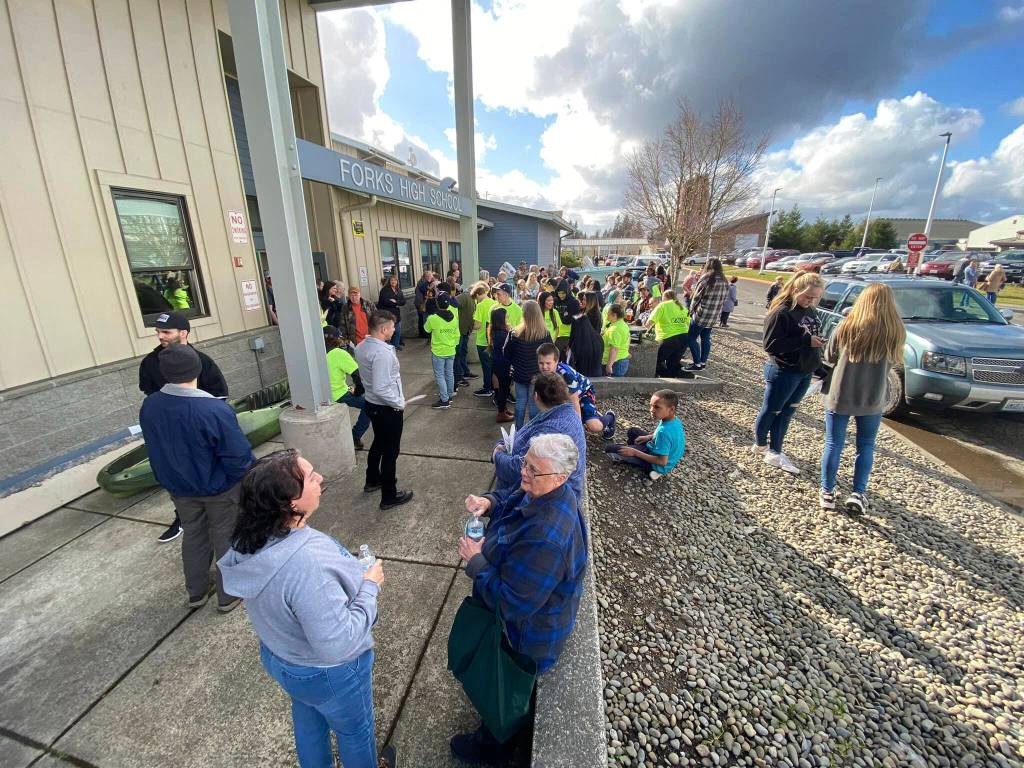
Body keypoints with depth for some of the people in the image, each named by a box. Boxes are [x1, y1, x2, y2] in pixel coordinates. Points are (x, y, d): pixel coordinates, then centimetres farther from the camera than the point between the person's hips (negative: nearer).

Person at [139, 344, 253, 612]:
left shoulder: (148, 406, -12)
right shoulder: (214, 409, -32)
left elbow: (155, 448, 3)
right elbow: (238, 454, -26)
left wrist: (174, 477, 19)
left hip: (179, 488, 5)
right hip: (219, 489, -5)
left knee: (193, 536, 25)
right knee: (225, 539, 14)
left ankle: (196, 593, 42)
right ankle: (228, 596, 31)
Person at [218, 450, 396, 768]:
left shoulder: (250, 539, -18)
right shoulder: (307, 564, -44)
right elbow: (338, 644, -36)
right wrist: (370, 586, -25)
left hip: (278, 654, 7)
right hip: (328, 673, -6)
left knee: (307, 718, 35)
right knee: (354, 730, 26)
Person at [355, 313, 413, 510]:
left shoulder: (361, 347, 1)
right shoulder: (382, 353, -28)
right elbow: (381, 389, -31)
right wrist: (400, 403, -16)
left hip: (371, 403, 9)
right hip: (387, 408, -9)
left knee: (378, 443, 27)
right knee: (390, 451, 5)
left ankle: (372, 481, 47)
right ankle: (389, 496, 19)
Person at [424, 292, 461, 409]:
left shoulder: (433, 319, -19)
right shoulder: (454, 318, -4)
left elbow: (427, 329, 2)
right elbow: (457, 335, 6)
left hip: (438, 352, -5)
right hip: (451, 351, 5)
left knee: (440, 376, 3)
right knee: (449, 373, 17)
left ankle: (445, 400, 5)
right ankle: (449, 395, 31)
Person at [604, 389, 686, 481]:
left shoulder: (663, 431, -37)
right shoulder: (675, 420, -11)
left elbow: (662, 461, -33)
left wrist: (635, 452, -26)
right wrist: (649, 437, 1)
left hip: (659, 466, -7)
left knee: (610, 449, -17)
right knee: (632, 431, 21)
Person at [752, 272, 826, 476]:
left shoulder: (809, 311, 7)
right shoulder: (781, 312, -18)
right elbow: (771, 344, -22)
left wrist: (818, 341, 3)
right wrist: (806, 341, -24)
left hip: (805, 372, 8)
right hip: (783, 372, -8)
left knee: (786, 413, 12)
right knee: (771, 411, 8)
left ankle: (774, 453, 21)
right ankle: (760, 445, 30)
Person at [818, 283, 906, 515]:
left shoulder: (846, 327, -10)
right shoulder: (896, 333, -7)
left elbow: (829, 357, 0)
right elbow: (894, 361, 7)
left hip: (840, 396, -1)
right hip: (873, 400, 1)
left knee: (833, 444, 9)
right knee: (866, 446, 16)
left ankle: (827, 493, 16)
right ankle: (858, 494, 16)